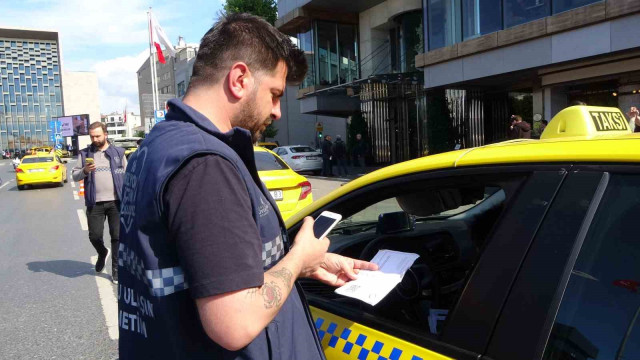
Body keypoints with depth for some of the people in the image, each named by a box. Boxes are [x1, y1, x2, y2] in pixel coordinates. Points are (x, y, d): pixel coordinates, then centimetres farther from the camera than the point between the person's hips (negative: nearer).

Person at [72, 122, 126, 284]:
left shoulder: (118, 152, 7)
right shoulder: (85, 154, 9)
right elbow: (74, 176, 8)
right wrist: (84, 170, -14)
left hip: (116, 202, -1)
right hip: (95, 203, 1)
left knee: (117, 236, 2)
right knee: (94, 236, 2)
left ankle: (116, 269, 14)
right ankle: (102, 253, 35)